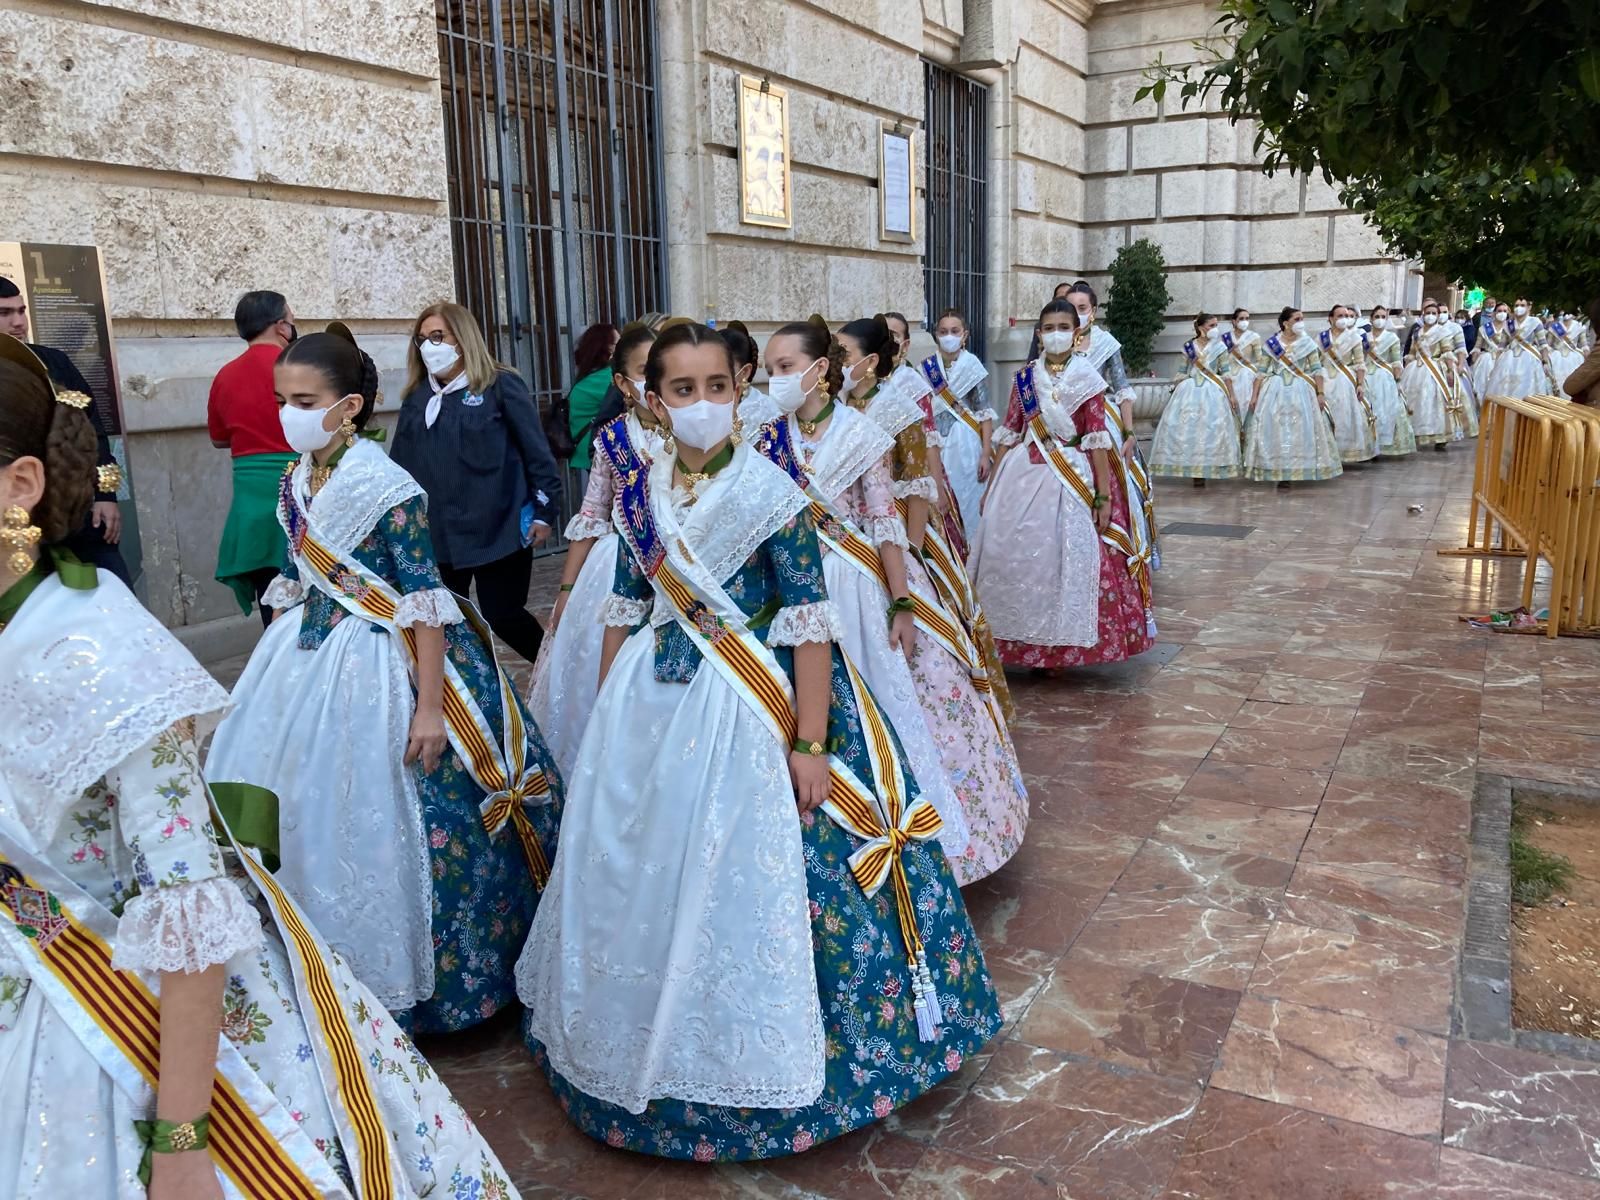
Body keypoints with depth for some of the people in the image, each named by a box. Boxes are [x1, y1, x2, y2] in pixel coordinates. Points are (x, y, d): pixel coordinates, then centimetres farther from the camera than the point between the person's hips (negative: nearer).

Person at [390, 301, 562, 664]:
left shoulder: (500, 386, -4)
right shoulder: (417, 399, 11)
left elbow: (537, 452, -6)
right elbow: (401, 465, 11)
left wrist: (544, 512, -8)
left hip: (499, 530, -5)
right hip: (437, 535, 5)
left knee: (502, 616, 1)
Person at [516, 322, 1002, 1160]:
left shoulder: (771, 495, -12)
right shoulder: (640, 492, 3)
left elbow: (809, 626, -14)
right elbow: (624, 610, 11)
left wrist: (809, 745, -17)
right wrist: (604, 714, 14)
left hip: (743, 713, -5)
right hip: (647, 706, 5)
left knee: (741, 885, 2)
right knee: (641, 885, 15)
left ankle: (745, 1066, 25)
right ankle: (651, 1043, 40)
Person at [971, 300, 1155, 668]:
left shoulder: (1087, 379, -1)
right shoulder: (1024, 377, 8)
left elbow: (1098, 440, -5)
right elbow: (1009, 434, 10)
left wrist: (1104, 496, -10)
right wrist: (991, 486, 8)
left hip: (1070, 478, -3)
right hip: (1023, 475, 3)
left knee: (1066, 558, -2)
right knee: (1012, 555, 2)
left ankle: (1059, 646, 13)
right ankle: (1023, 641, 18)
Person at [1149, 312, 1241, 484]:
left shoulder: (1219, 347, 2)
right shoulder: (1188, 347, 5)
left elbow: (1226, 374, 2)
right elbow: (1182, 373, 10)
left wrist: (1231, 396, -2)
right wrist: (1176, 392, 8)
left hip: (1211, 392, -1)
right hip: (1189, 390, 1)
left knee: (1210, 429, -4)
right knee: (1185, 427, -3)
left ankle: (1204, 470, 2)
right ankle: (1191, 468, 6)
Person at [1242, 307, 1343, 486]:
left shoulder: (1308, 342, 1)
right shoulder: (1271, 343, 1)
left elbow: (1317, 370, 1)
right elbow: (1262, 372, 3)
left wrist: (1320, 394, -6)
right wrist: (1255, 395, -2)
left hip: (1300, 392, 0)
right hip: (1275, 391, 0)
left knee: (1300, 431, -1)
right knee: (1273, 431, -1)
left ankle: (1297, 470, 5)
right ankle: (1275, 471, 6)